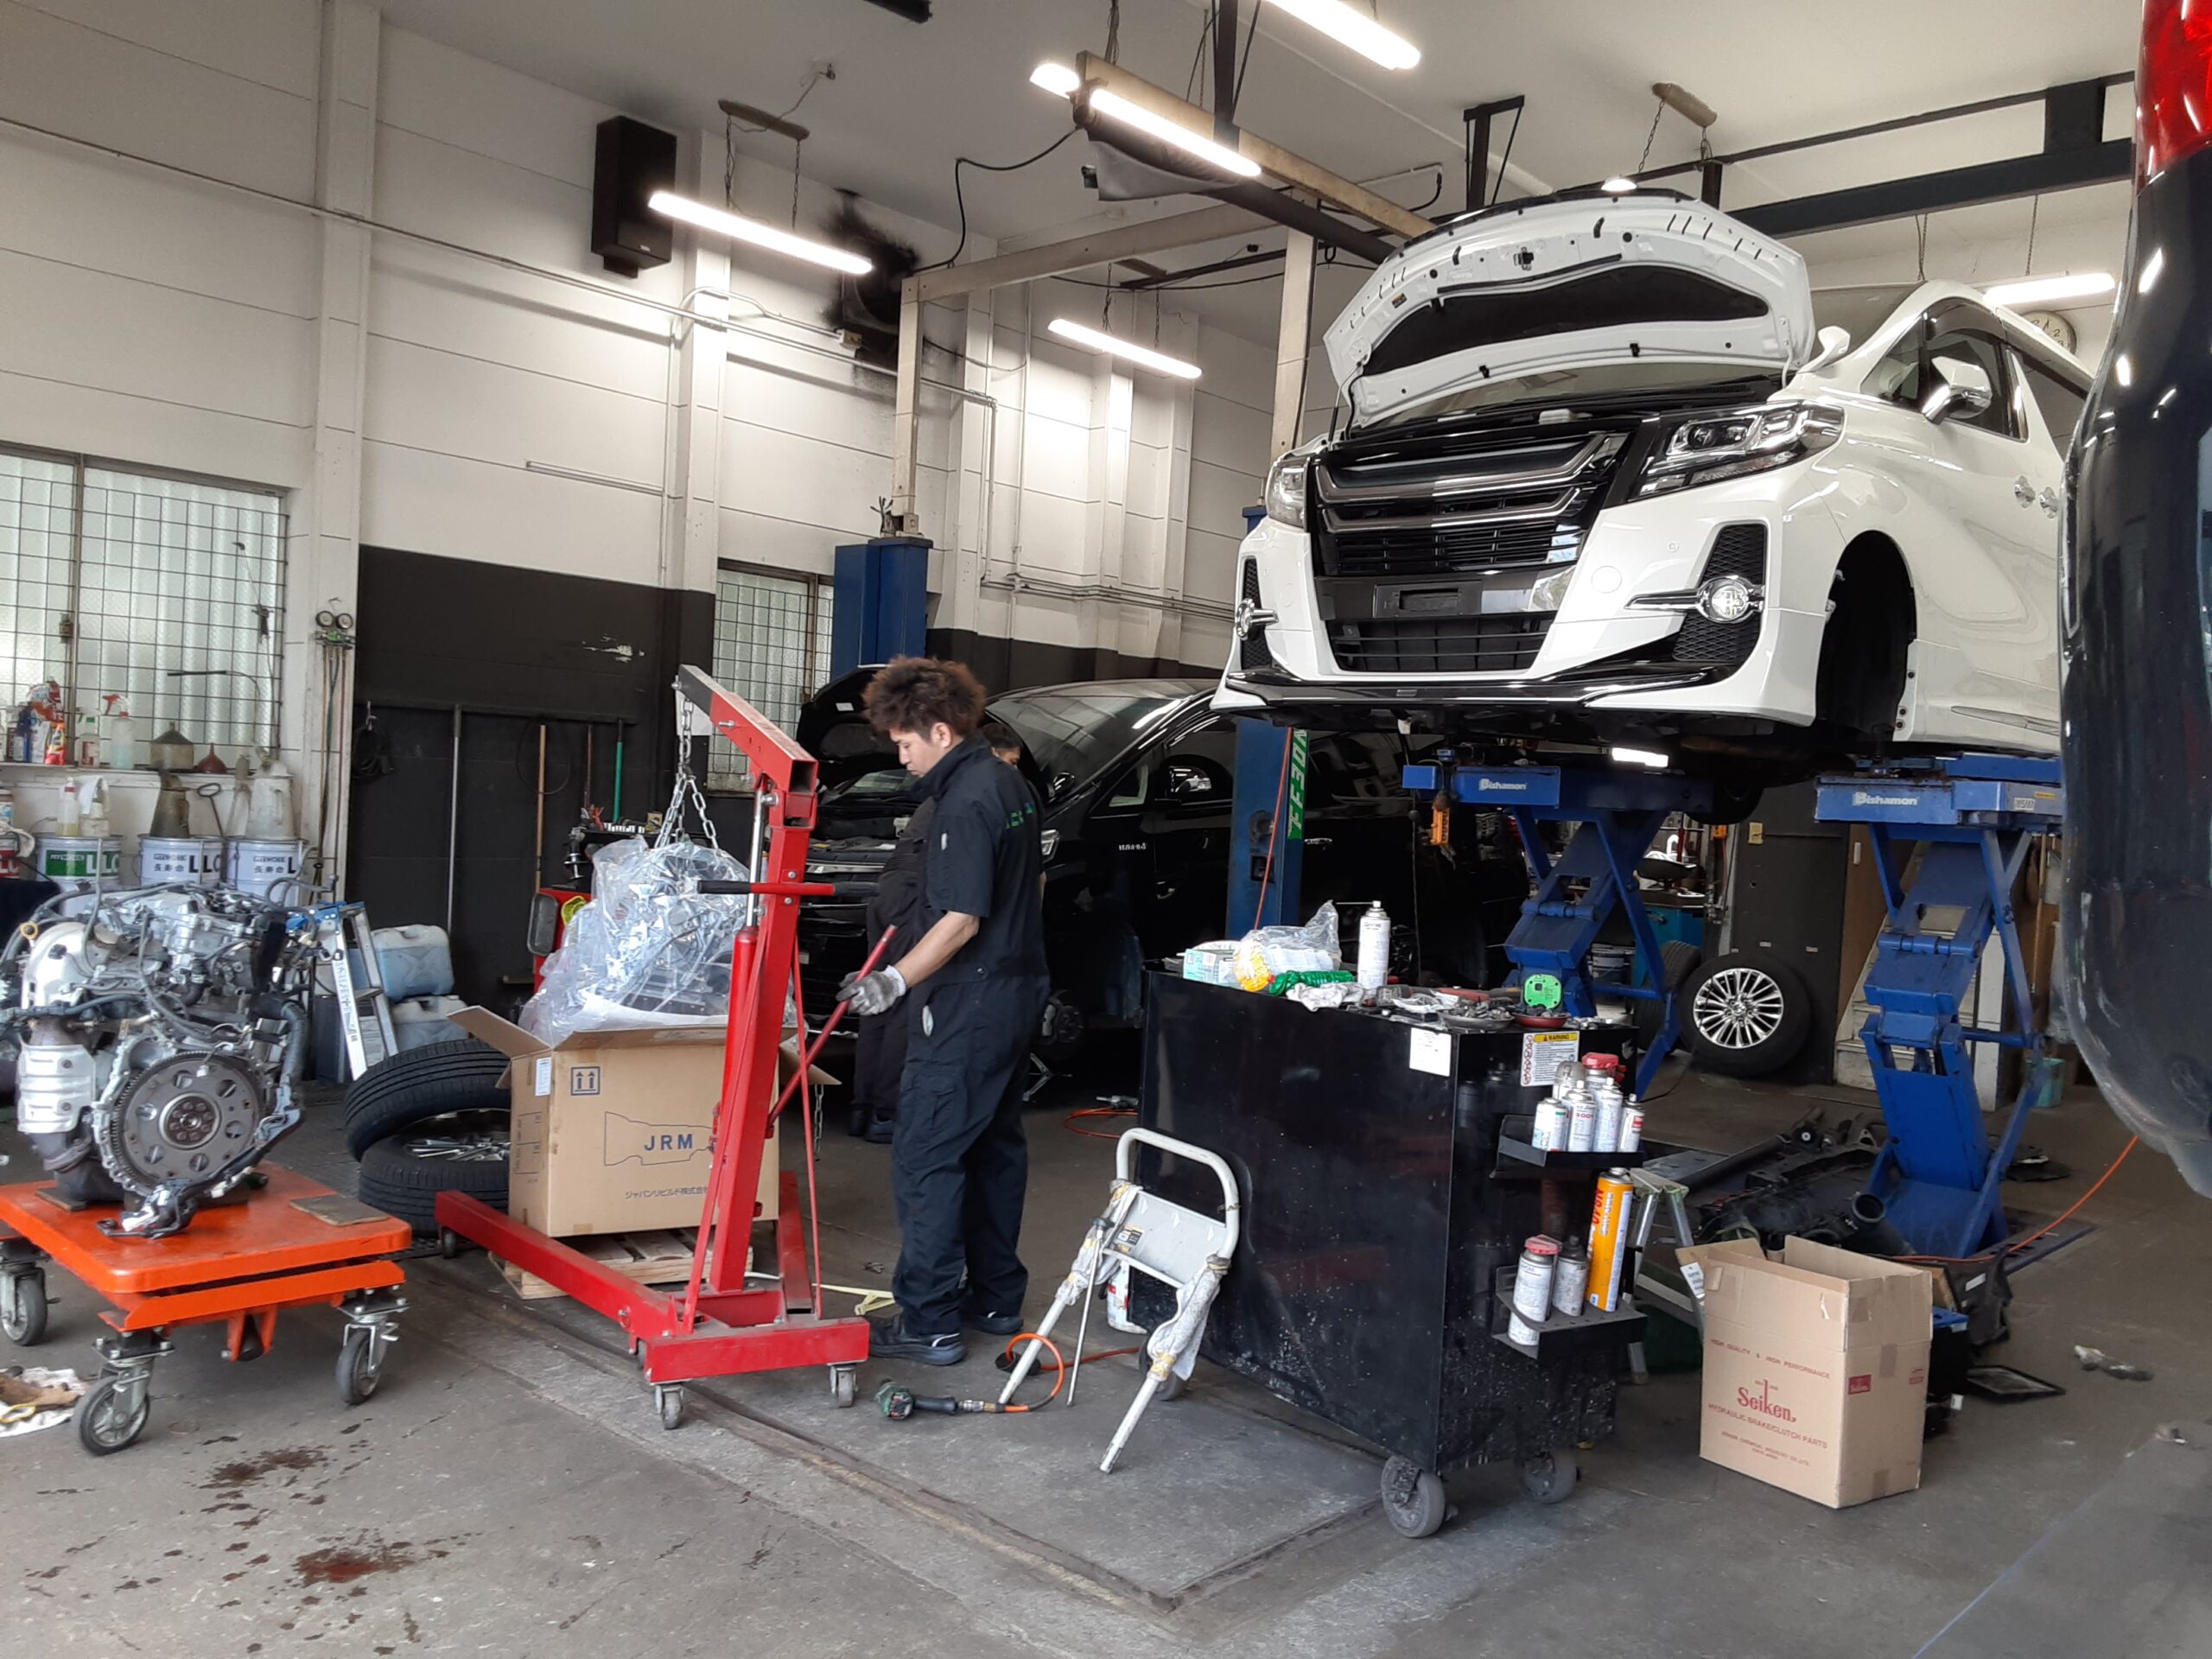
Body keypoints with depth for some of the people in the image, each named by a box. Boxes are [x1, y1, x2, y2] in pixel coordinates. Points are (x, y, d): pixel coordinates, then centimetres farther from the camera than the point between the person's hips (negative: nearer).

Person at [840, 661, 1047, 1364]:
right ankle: (995, 1297, 26)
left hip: (968, 1005, -10)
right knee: (994, 1145, 16)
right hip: (1017, 990, 10)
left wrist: (896, 980, -25)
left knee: (924, 1155, -5)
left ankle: (928, 1321, -1)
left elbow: (961, 920, -23)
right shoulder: (1010, 784, 11)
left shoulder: (966, 804, -19)